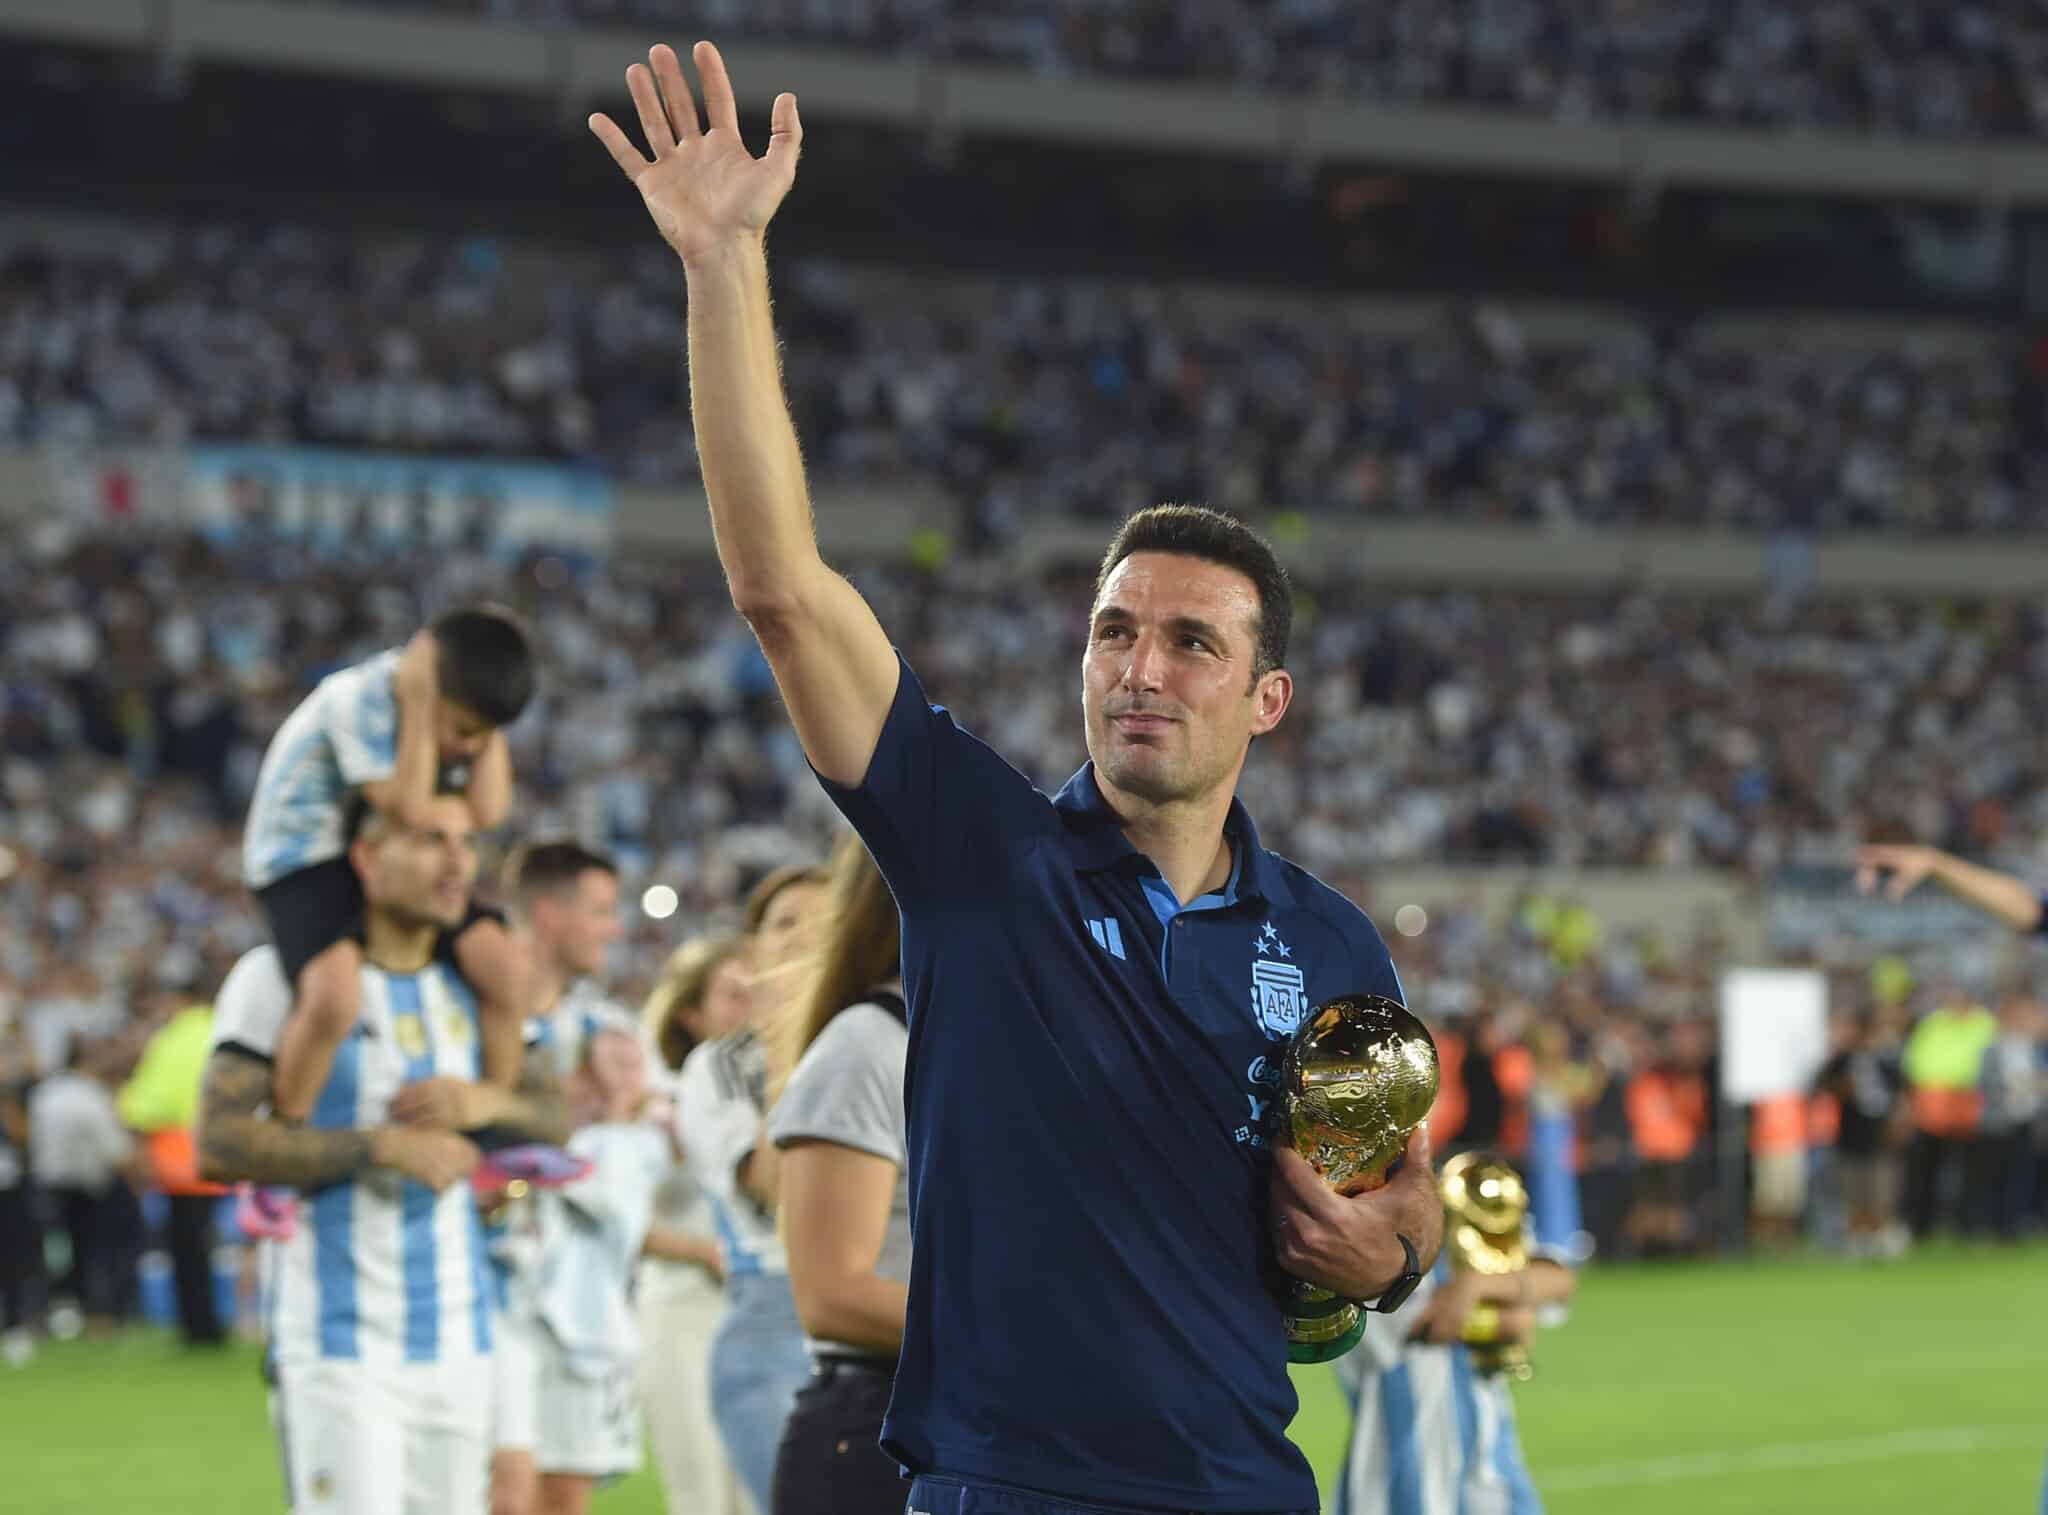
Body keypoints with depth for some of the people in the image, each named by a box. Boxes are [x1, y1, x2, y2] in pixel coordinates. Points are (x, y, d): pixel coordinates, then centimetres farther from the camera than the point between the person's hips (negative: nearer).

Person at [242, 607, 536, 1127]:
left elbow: (487, 812, -16)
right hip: (304, 859, -6)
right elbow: (410, 809, -32)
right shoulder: (357, 700, -25)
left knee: (501, 967, -14)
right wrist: (419, 701, -31)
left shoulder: (466, 708, -5)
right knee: (334, 997, -34)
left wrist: (490, 732, -16)